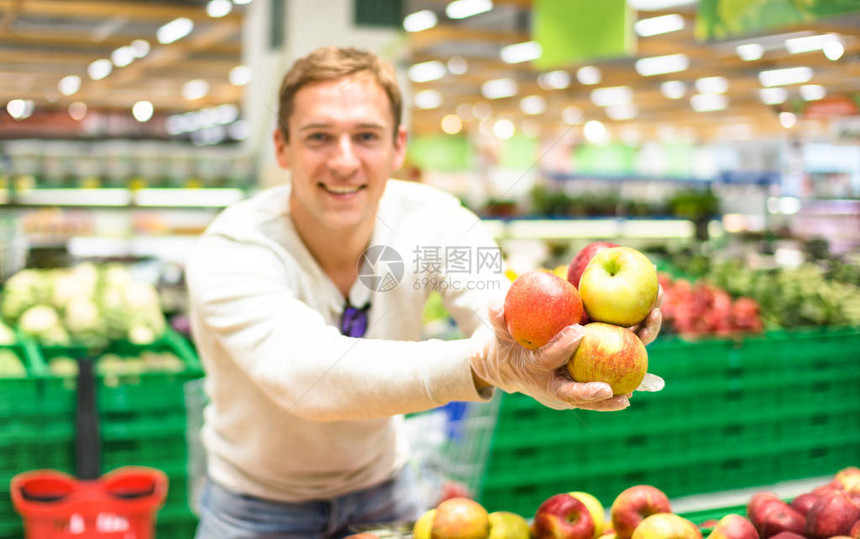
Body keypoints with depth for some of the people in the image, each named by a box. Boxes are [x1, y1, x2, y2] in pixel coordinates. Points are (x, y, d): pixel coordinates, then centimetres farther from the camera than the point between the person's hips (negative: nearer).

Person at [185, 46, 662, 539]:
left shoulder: (435, 221, -16)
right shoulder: (230, 253, -28)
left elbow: (511, 312, -32)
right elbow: (307, 375, -46)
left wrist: (595, 327, -56)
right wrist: (477, 363, -61)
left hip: (383, 487, 3)